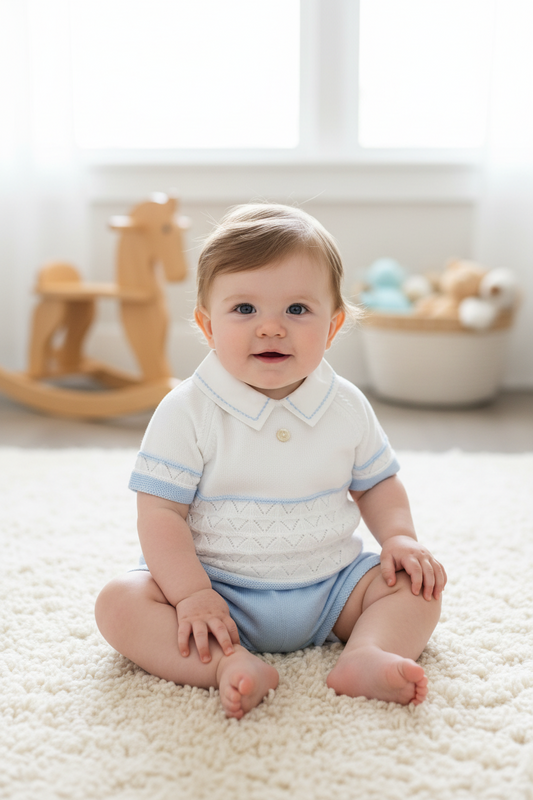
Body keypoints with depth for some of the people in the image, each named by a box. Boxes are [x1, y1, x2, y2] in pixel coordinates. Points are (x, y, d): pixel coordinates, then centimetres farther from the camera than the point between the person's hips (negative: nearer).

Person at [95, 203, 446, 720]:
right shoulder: (187, 411, -12)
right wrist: (191, 594, -23)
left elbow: (376, 483, 13)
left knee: (418, 585, -9)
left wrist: (399, 537, -6)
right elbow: (161, 512, -12)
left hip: (329, 587, 3)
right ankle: (232, 664, -36)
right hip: (219, 590, -2)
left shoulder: (347, 407, -1)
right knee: (119, 603, -23)